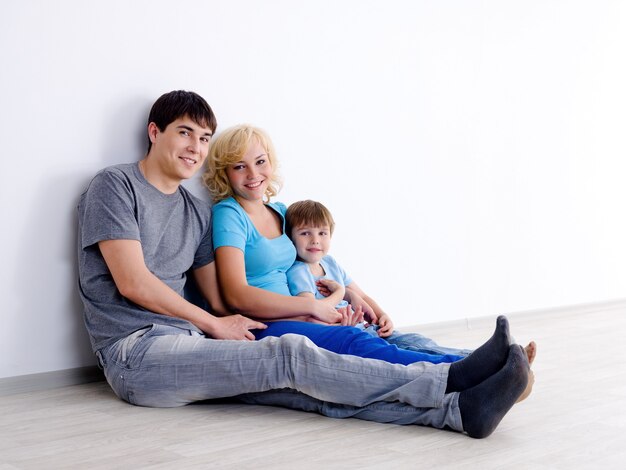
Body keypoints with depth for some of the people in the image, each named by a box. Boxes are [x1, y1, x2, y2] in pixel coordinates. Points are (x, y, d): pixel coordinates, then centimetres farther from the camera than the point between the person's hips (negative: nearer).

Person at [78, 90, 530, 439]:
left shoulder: (197, 212, 20)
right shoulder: (115, 186, -1)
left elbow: (222, 298, 14)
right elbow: (133, 282, -10)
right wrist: (213, 325, -3)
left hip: (187, 346, 6)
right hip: (137, 353, -6)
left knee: (308, 388, -17)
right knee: (290, 355, -24)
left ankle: (458, 410, -33)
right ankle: (449, 379, -26)